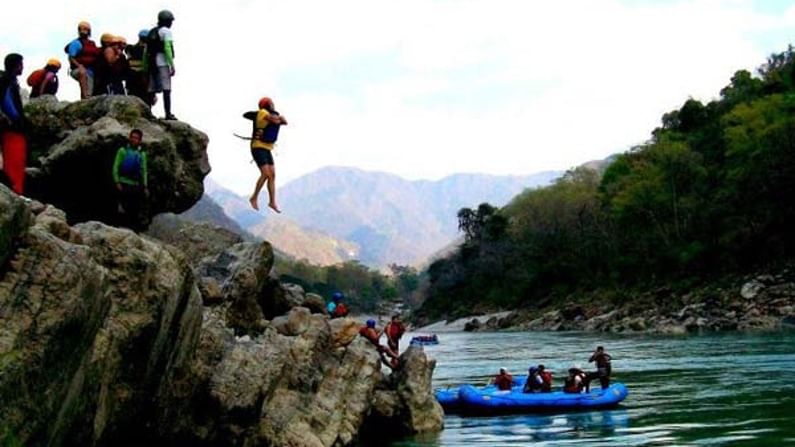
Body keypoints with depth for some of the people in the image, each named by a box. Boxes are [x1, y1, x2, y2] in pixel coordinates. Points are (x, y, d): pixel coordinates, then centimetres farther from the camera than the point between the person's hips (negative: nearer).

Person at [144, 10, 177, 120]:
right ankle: (168, 114, -13)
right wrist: (172, 66, -15)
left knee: (152, 89, 9)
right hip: (163, 64, -7)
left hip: (152, 64, 7)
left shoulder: (152, 32, 20)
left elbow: (146, 52, 17)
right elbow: (167, 48, -15)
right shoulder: (166, 31, -3)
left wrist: (145, 67, 19)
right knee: (166, 89, -8)